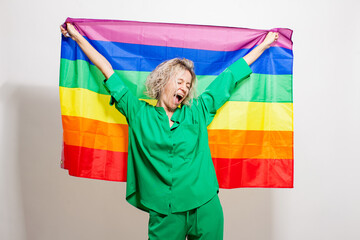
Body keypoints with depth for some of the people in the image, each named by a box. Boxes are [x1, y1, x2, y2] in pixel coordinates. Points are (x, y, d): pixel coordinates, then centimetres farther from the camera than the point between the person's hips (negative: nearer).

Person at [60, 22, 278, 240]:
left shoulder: (197, 113, 6)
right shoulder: (139, 114, 3)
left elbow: (229, 77, 12)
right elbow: (107, 69, 8)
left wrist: (264, 44, 22)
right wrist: (77, 37, 16)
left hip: (205, 209, 2)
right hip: (163, 215, -1)